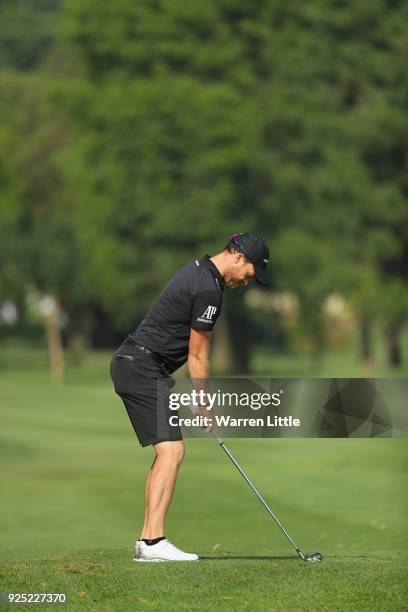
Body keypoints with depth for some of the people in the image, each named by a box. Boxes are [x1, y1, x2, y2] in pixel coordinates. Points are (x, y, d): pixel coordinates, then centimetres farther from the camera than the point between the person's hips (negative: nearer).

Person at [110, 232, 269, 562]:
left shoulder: (198, 269, 15)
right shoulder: (208, 290, -17)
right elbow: (197, 356, -10)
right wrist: (204, 405, 0)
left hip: (129, 362, 11)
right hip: (144, 368, -11)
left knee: (167, 452, 11)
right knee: (171, 450, -15)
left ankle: (147, 541, 8)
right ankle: (153, 541, -22)